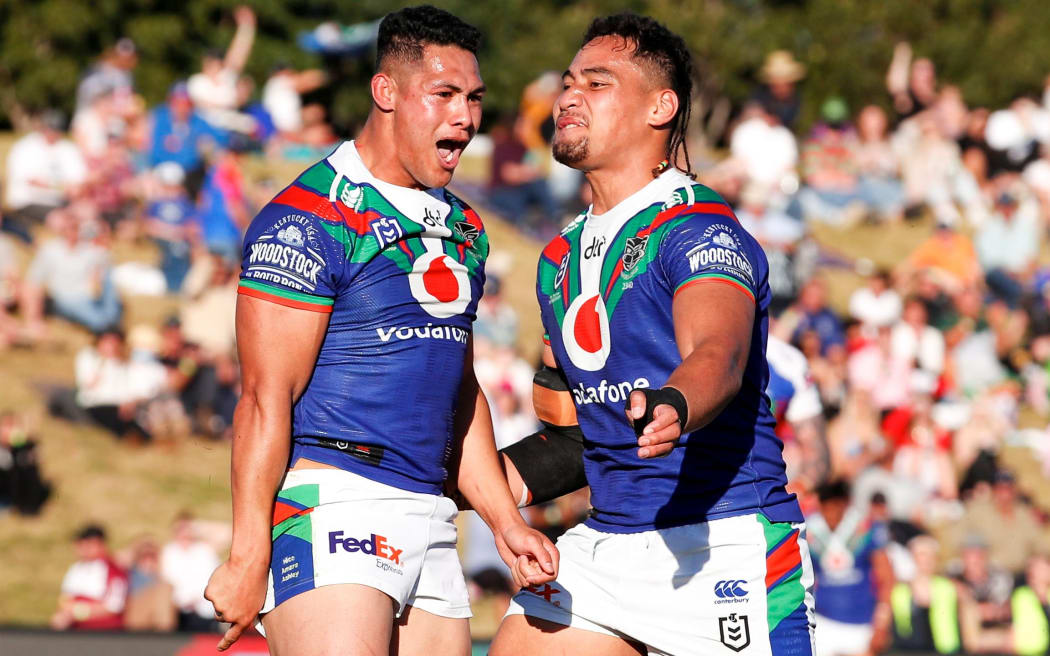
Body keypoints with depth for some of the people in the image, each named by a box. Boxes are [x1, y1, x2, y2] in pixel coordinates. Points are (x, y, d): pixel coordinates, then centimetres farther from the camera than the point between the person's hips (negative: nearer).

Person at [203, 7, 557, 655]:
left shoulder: (463, 229, 19)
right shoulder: (311, 217, -8)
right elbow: (267, 399, -12)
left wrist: (506, 522, 20)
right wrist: (248, 556, -17)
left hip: (428, 516, 8)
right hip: (332, 501, -8)